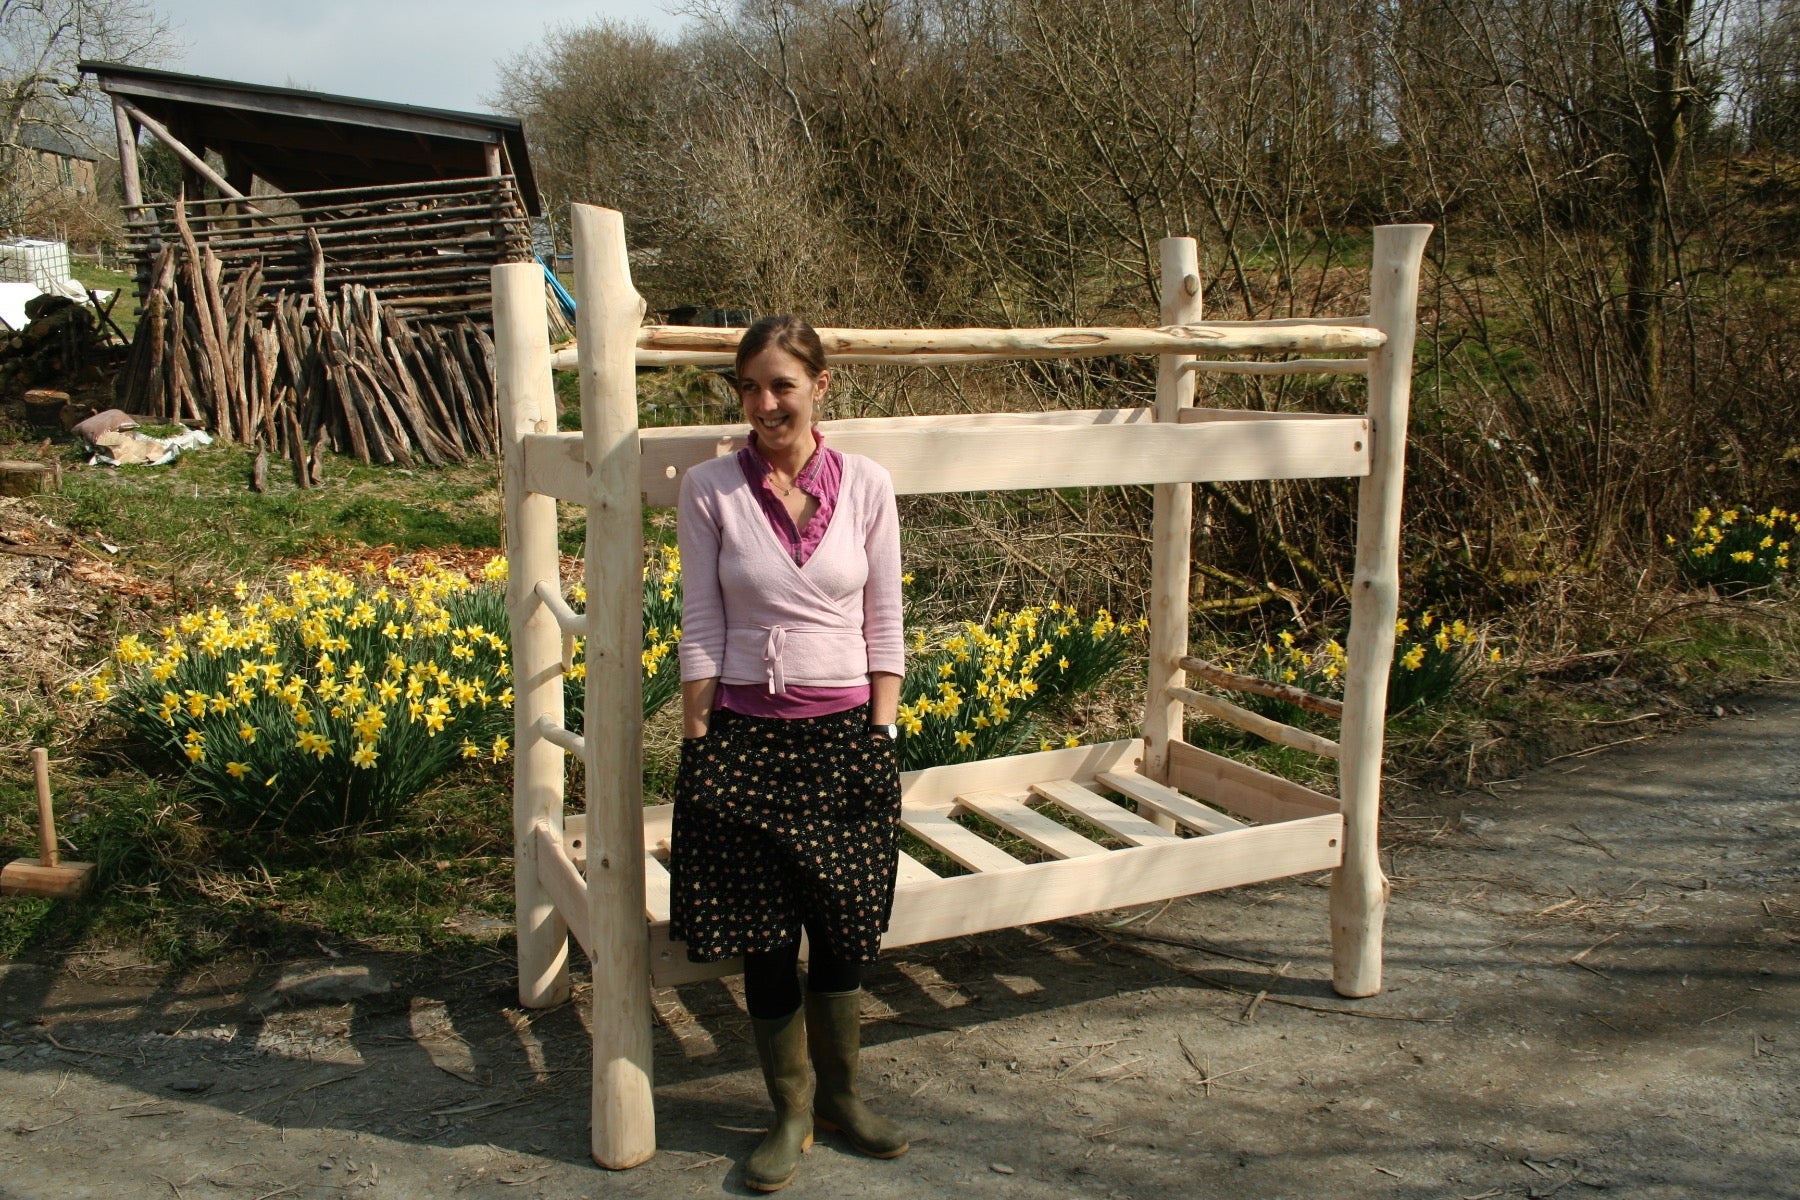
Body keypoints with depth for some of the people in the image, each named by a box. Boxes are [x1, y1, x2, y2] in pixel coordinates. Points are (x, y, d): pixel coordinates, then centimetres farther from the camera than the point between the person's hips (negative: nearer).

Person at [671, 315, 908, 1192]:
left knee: (844, 930, 8)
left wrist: (883, 735, -1)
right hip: (746, 737, -1)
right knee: (763, 936, 8)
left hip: (845, 734, 1)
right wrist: (696, 746, -4)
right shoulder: (710, 489, -3)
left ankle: (839, 1093, 32)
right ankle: (791, 1111, 28)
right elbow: (701, 629, -2)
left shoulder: (866, 485, -1)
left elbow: (883, 625, 3)